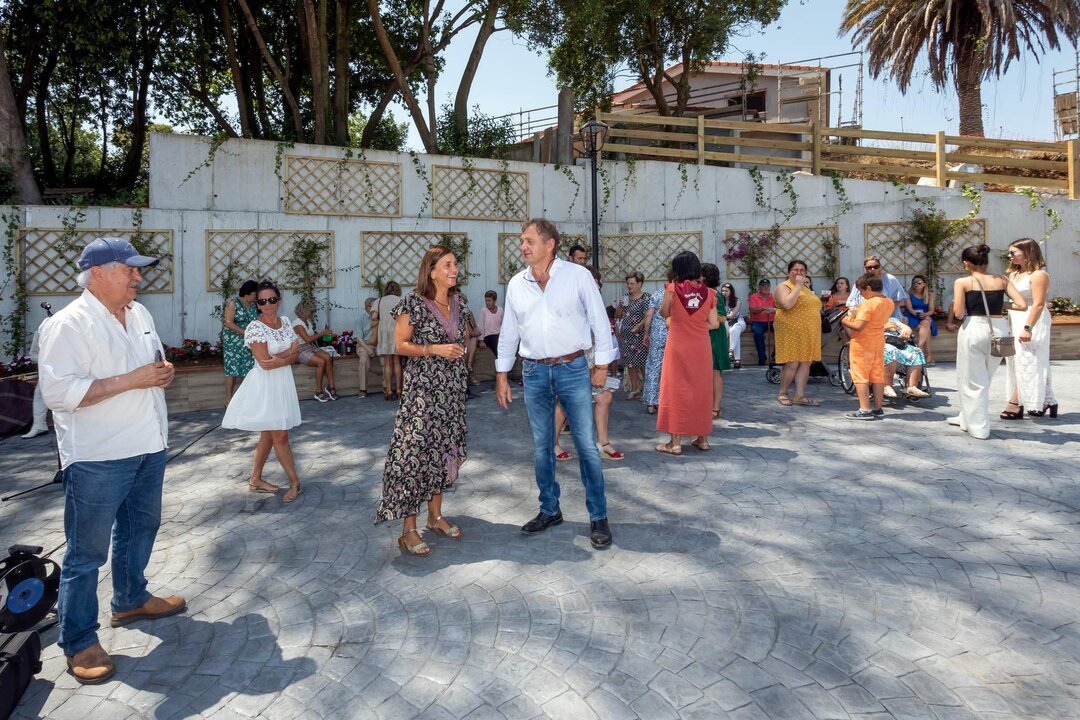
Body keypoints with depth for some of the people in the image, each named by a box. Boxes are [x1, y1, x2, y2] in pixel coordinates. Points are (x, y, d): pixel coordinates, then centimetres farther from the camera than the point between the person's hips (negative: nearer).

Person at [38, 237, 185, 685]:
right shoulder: (68, 325, -16)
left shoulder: (139, 315, 9)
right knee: (87, 551, 3)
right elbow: (58, 393, -23)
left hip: (148, 448, 8)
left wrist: (162, 373, -2)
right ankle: (79, 642, 16)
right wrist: (131, 380, -25)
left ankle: (130, 600, 41)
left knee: (139, 528, 22)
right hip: (97, 459, -8)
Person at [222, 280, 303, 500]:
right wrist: (289, 356, -8)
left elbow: (296, 351, 2)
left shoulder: (285, 322, 7)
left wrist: (279, 358, -15)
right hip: (266, 385, -7)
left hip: (284, 383, 7)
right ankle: (295, 482, 8)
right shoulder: (255, 328, -13)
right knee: (280, 436, -2)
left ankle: (255, 480, 25)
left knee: (268, 435, 13)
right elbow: (265, 362, -19)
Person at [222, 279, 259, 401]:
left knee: (248, 368, 5)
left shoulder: (254, 305, 5)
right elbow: (228, 323, -16)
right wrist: (245, 332, -20)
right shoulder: (233, 304, -9)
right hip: (233, 342, -5)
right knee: (232, 368, -2)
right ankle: (229, 397, 6)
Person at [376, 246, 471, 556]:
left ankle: (435, 516, 26)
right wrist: (435, 350, -19)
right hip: (422, 388, -6)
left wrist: (460, 350, 6)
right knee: (415, 451, -7)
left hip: (452, 389, 7)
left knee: (444, 448, 11)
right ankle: (408, 530, 0)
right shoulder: (413, 303, -9)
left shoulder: (459, 305, 10)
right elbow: (400, 344, -10)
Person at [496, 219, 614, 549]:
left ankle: (598, 517, 11)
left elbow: (599, 320, -1)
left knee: (587, 445, -1)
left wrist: (602, 364, -3)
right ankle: (550, 510, 27)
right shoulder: (516, 284, 7)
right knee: (541, 447, 11)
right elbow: (509, 332, 13)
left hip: (573, 369, -4)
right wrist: (501, 374, 12)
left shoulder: (578, 275, -4)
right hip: (534, 372, 4)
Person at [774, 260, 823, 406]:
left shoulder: (805, 288, 20)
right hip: (792, 332, -8)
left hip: (808, 333, 8)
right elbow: (787, 304, -24)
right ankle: (782, 394, 6)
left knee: (806, 364, 3)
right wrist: (798, 286, -18)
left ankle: (799, 396, 6)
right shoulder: (783, 287, -5)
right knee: (792, 364, -9)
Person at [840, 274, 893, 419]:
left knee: (860, 377, -3)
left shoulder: (868, 304, -21)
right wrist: (857, 314, 11)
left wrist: (846, 322, -11)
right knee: (878, 376, 12)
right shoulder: (889, 303, 4)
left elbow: (858, 326, -28)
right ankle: (878, 408, 18)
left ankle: (865, 410, -6)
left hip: (862, 344, -8)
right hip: (878, 342, 8)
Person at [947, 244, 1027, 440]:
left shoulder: (962, 282, -5)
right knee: (984, 379, 20)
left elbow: (958, 313, -11)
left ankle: (978, 427, 11)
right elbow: (1022, 305, 0)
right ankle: (967, 418, 34)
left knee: (972, 381, 8)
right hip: (998, 329, 5)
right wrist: (1000, 305, 16)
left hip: (974, 329, -4)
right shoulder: (1002, 280, 6)